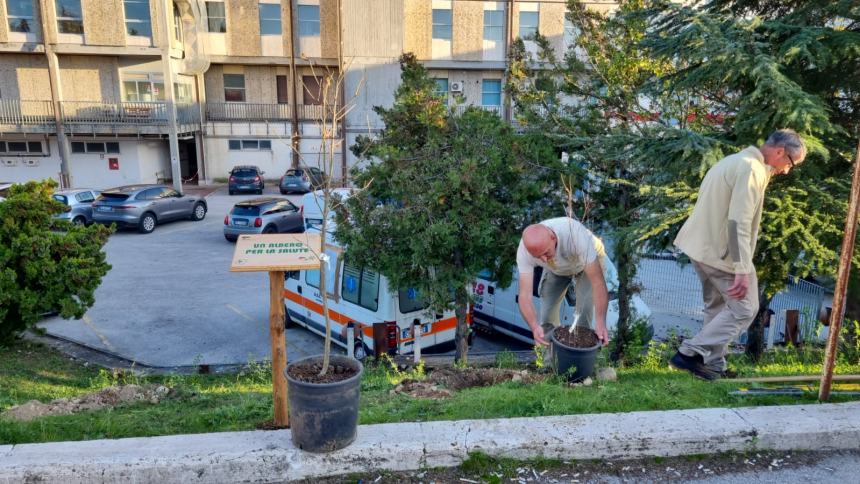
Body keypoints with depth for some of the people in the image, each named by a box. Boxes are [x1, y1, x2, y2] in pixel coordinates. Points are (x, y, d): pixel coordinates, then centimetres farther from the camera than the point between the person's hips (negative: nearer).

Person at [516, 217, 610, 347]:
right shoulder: (524, 251, -36)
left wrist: (601, 323, -51)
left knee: (584, 312, -16)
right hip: (556, 269, 2)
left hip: (589, 260, -2)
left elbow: (598, 281, -42)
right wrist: (534, 327, -56)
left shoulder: (576, 235, -45)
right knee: (547, 316, -2)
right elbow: (524, 295, -38)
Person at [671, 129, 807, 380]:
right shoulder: (752, 169, -17)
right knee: (744, 309, 0)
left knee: (718, 307, 17)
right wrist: (742, 271, -28)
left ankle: (712, 365, 22)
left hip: (702, 246, 10)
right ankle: (689, 353, -4)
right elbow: (739, 223, -25)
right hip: (721, 252, -10)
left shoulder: (736, 161, 17)